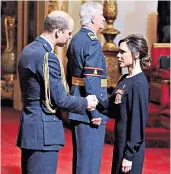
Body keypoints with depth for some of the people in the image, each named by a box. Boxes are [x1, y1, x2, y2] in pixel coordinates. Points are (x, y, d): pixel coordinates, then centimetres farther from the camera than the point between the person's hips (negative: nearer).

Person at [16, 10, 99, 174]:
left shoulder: (28, 50, 10)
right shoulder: (47, 57, -19)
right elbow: (60, 99, -17)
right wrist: (85, 103, 0)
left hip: (29, 128, 10)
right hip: (43, 131, -10)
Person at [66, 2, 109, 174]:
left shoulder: (75, 40, 13)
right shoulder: (92, 42, -15)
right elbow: (92, 80, -21)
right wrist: (95, 112, -18)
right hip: (88, 110, -10)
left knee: (80, 154, 16)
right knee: (90, 159, -4)